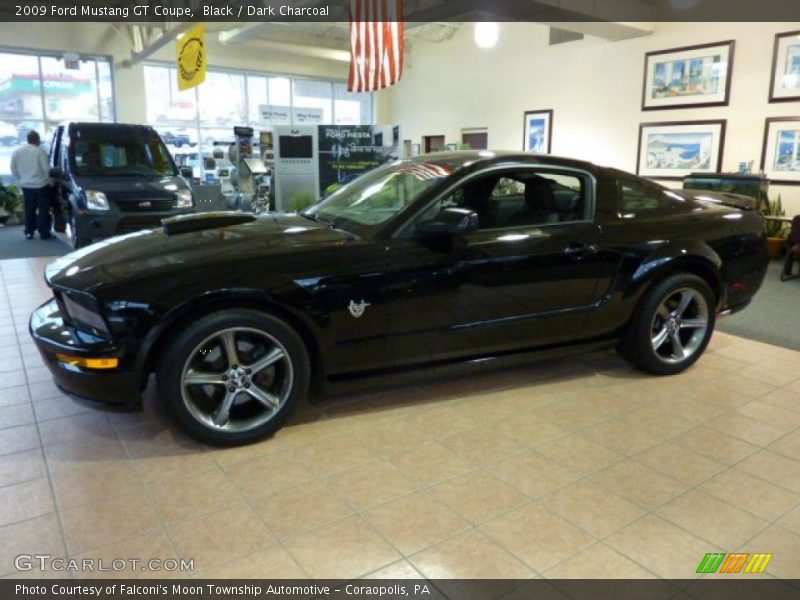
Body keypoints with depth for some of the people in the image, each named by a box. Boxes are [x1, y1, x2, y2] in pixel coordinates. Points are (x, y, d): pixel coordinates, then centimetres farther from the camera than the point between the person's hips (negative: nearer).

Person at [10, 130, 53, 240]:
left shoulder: (17, 152, 4)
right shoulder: (40, 151, -13)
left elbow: (13, 170, 9)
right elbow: (46, 169, -13)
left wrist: (22, 179, 22)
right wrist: (50, 182, 2)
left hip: (26, 186, 5)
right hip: (41, 185, -5)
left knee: (29, 210, 16)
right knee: (43, 210, 3)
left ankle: (29, 232, 21)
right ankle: (44, 233, 4)